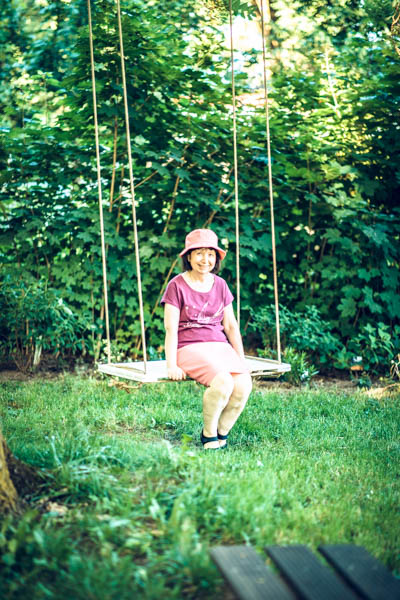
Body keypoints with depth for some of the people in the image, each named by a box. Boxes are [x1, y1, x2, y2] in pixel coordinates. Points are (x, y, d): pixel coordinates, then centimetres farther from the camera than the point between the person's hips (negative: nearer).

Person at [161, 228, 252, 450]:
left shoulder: (220, 285, 14)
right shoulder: (177, 286, -1)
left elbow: (231, 326, 17)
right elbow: (171, 329, -6)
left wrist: (241, 360, 10)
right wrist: (172, 365, -15)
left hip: (219, 346, 5)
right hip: (189, 348, -5)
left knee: (243, 385, -24)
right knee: (223, 381, -32)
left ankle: (221, 433, -1)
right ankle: (208, 434, -8)